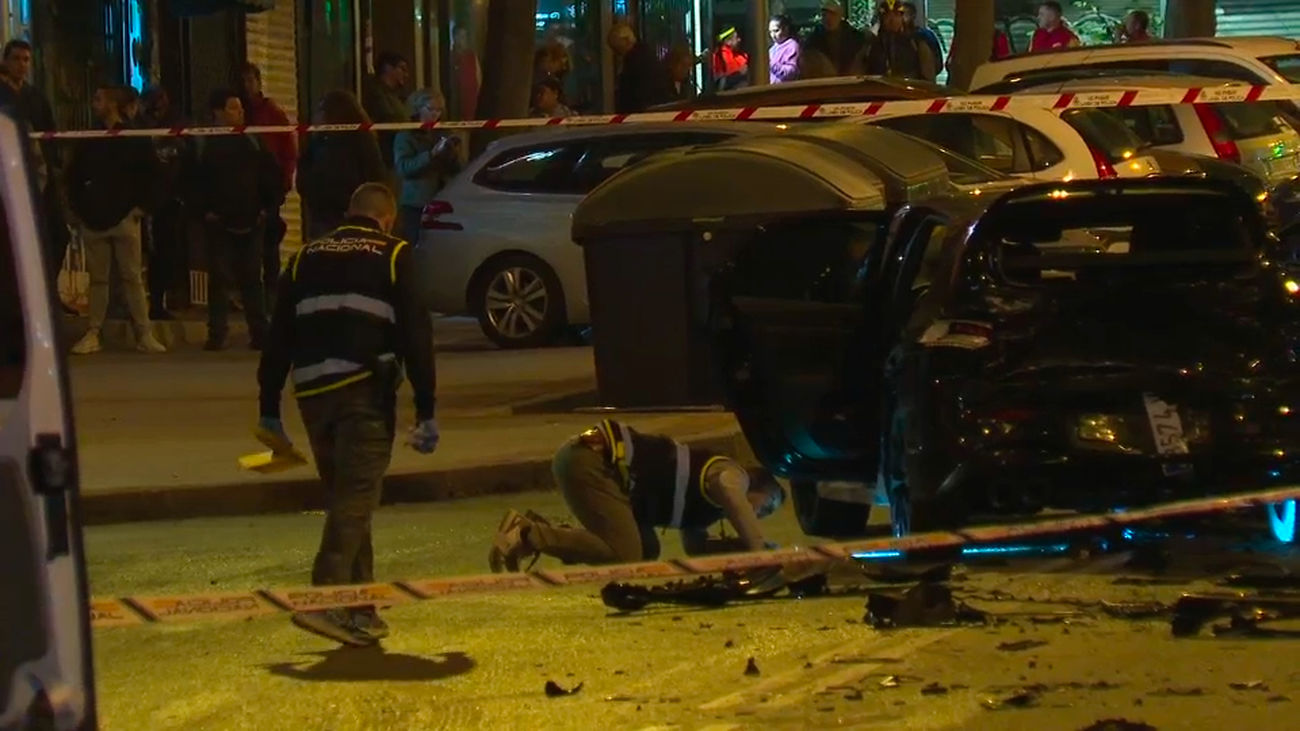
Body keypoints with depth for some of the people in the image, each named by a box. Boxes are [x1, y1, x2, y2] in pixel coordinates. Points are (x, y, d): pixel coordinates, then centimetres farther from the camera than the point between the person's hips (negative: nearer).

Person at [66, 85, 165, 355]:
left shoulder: (135, 140, 1)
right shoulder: (89, 142, 12)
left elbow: (151, 175, 1)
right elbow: (73, 175, 19)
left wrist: (141, 206, -5)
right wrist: (77, 207, 9)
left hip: (124, 219, -3)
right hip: (92, 220, 3)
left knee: (133, 277, -4)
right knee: (97, 279, 5)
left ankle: (144, 334, -3)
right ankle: (93, 334, 7)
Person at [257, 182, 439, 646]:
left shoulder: (306, 258, 20)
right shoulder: (393, 257, 7)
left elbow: (278, 338, 17)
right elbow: (416, 336, 0)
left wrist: (269, 410, 20)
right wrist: (426, 410, 1)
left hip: (313, 394, 5)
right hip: (366, 390, -5)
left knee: (343, 498, 15)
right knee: (355, 498, -8)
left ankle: (360, 612, 17)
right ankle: (325, 601, -23)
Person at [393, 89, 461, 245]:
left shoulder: (440, 136, 18)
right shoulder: (406, 137, 3)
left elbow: (455, 171, 18)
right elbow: (403, 167, -14)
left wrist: (453, 153, -3)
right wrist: (432, 154, -21)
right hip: (416, 206, -4)